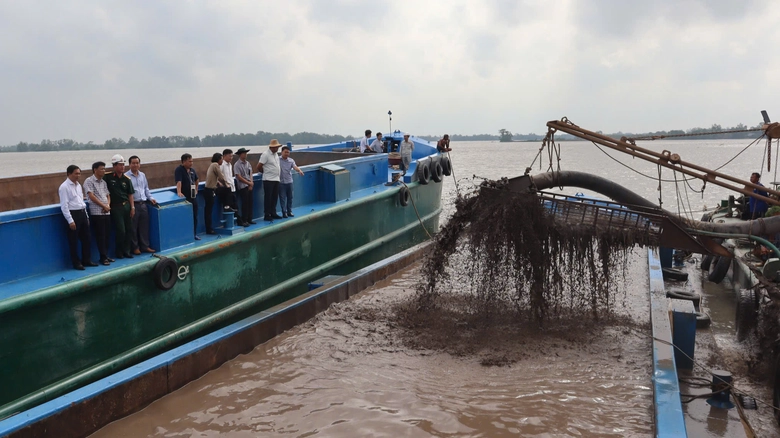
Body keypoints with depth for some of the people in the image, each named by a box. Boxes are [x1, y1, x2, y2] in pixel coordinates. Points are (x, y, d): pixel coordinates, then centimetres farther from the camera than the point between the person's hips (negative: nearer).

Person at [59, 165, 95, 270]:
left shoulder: (78, 185, 12)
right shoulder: (64, 187, -11)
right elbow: (64, 205, -15)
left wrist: (86, 216, 17)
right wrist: (70, 221, -18)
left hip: (82, 213, 8)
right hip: (73, 214, -8)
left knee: (86, 238, 11)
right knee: (74, 240, 2)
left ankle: (87, 260, 22)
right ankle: (76, 263, 11)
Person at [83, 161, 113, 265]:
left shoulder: (103, 182, 17)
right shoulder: (89, 181, -4)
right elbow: (91, 196, -12)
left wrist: (108, 205, -3)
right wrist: (103, 206, -12)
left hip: (107, 212, 7)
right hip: (97, 212, -6)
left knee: (107, 235, 8)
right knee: (100, 235, -4)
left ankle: (106, 255, 16)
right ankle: (103, 258, 0)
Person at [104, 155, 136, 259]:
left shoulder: (126, 179, 5)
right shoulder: (108, 177, -6)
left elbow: (130, 194, 9)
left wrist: (132, 207, 3)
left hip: (126, 206, 4)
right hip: (116, 207, -4)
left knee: (129, 230, 6)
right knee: (120, 230, -6)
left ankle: (126, 251, 18)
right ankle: (119, 251, 12)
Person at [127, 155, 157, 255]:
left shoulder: (143, 175, 13)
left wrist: (150, 198, 10)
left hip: (143, 204, 6)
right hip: (133, 205, -6)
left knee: (144, 227, 10)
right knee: (133, 227, 2)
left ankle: (145, 246, 18)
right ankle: (135, 247, 11)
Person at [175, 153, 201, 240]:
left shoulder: (192, 170, 11)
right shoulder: (179, 170, -12)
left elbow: (196, 180, 30)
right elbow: (178, 182, -28)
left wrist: (196, 190, 20)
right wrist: (179, 192, -41)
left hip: (193, 197, 7)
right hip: (185, 197, -7)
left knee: (195, 216, 12)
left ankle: (194, 234, 22)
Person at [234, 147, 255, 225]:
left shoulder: (248, 163, 11)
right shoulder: (237, 165, -7)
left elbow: (250, 174, 9)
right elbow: (239, 177, -11)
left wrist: (251, 183, -6)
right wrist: (249, 183, -10)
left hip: (250, 186, 6)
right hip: (243, 186, -6)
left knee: (250, 203, 7)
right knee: (245, 204, -4)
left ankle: (249, 219, 16)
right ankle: (244, 220, 4)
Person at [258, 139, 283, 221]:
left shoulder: (276, 154, 13)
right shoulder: (266, 154, -12)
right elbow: (259, 166, -13)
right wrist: (264, 172, 3)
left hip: (276, 179, 8)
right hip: (268, 180, -8)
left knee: (274, 197, 11)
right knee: (268, 198, -2)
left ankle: (273, 213, 20)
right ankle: (266, 215, 3)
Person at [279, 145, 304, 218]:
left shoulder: (291, 160, 5)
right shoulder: (278, 160, -2)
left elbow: (295, 167, -11)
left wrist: (299, 170, -31)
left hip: (289, 181, 3)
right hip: (281, 182, -3)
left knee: (290, 197, 10)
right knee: (282, 198, 0)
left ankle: (289, 211, 20)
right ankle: (284, 212, 7)